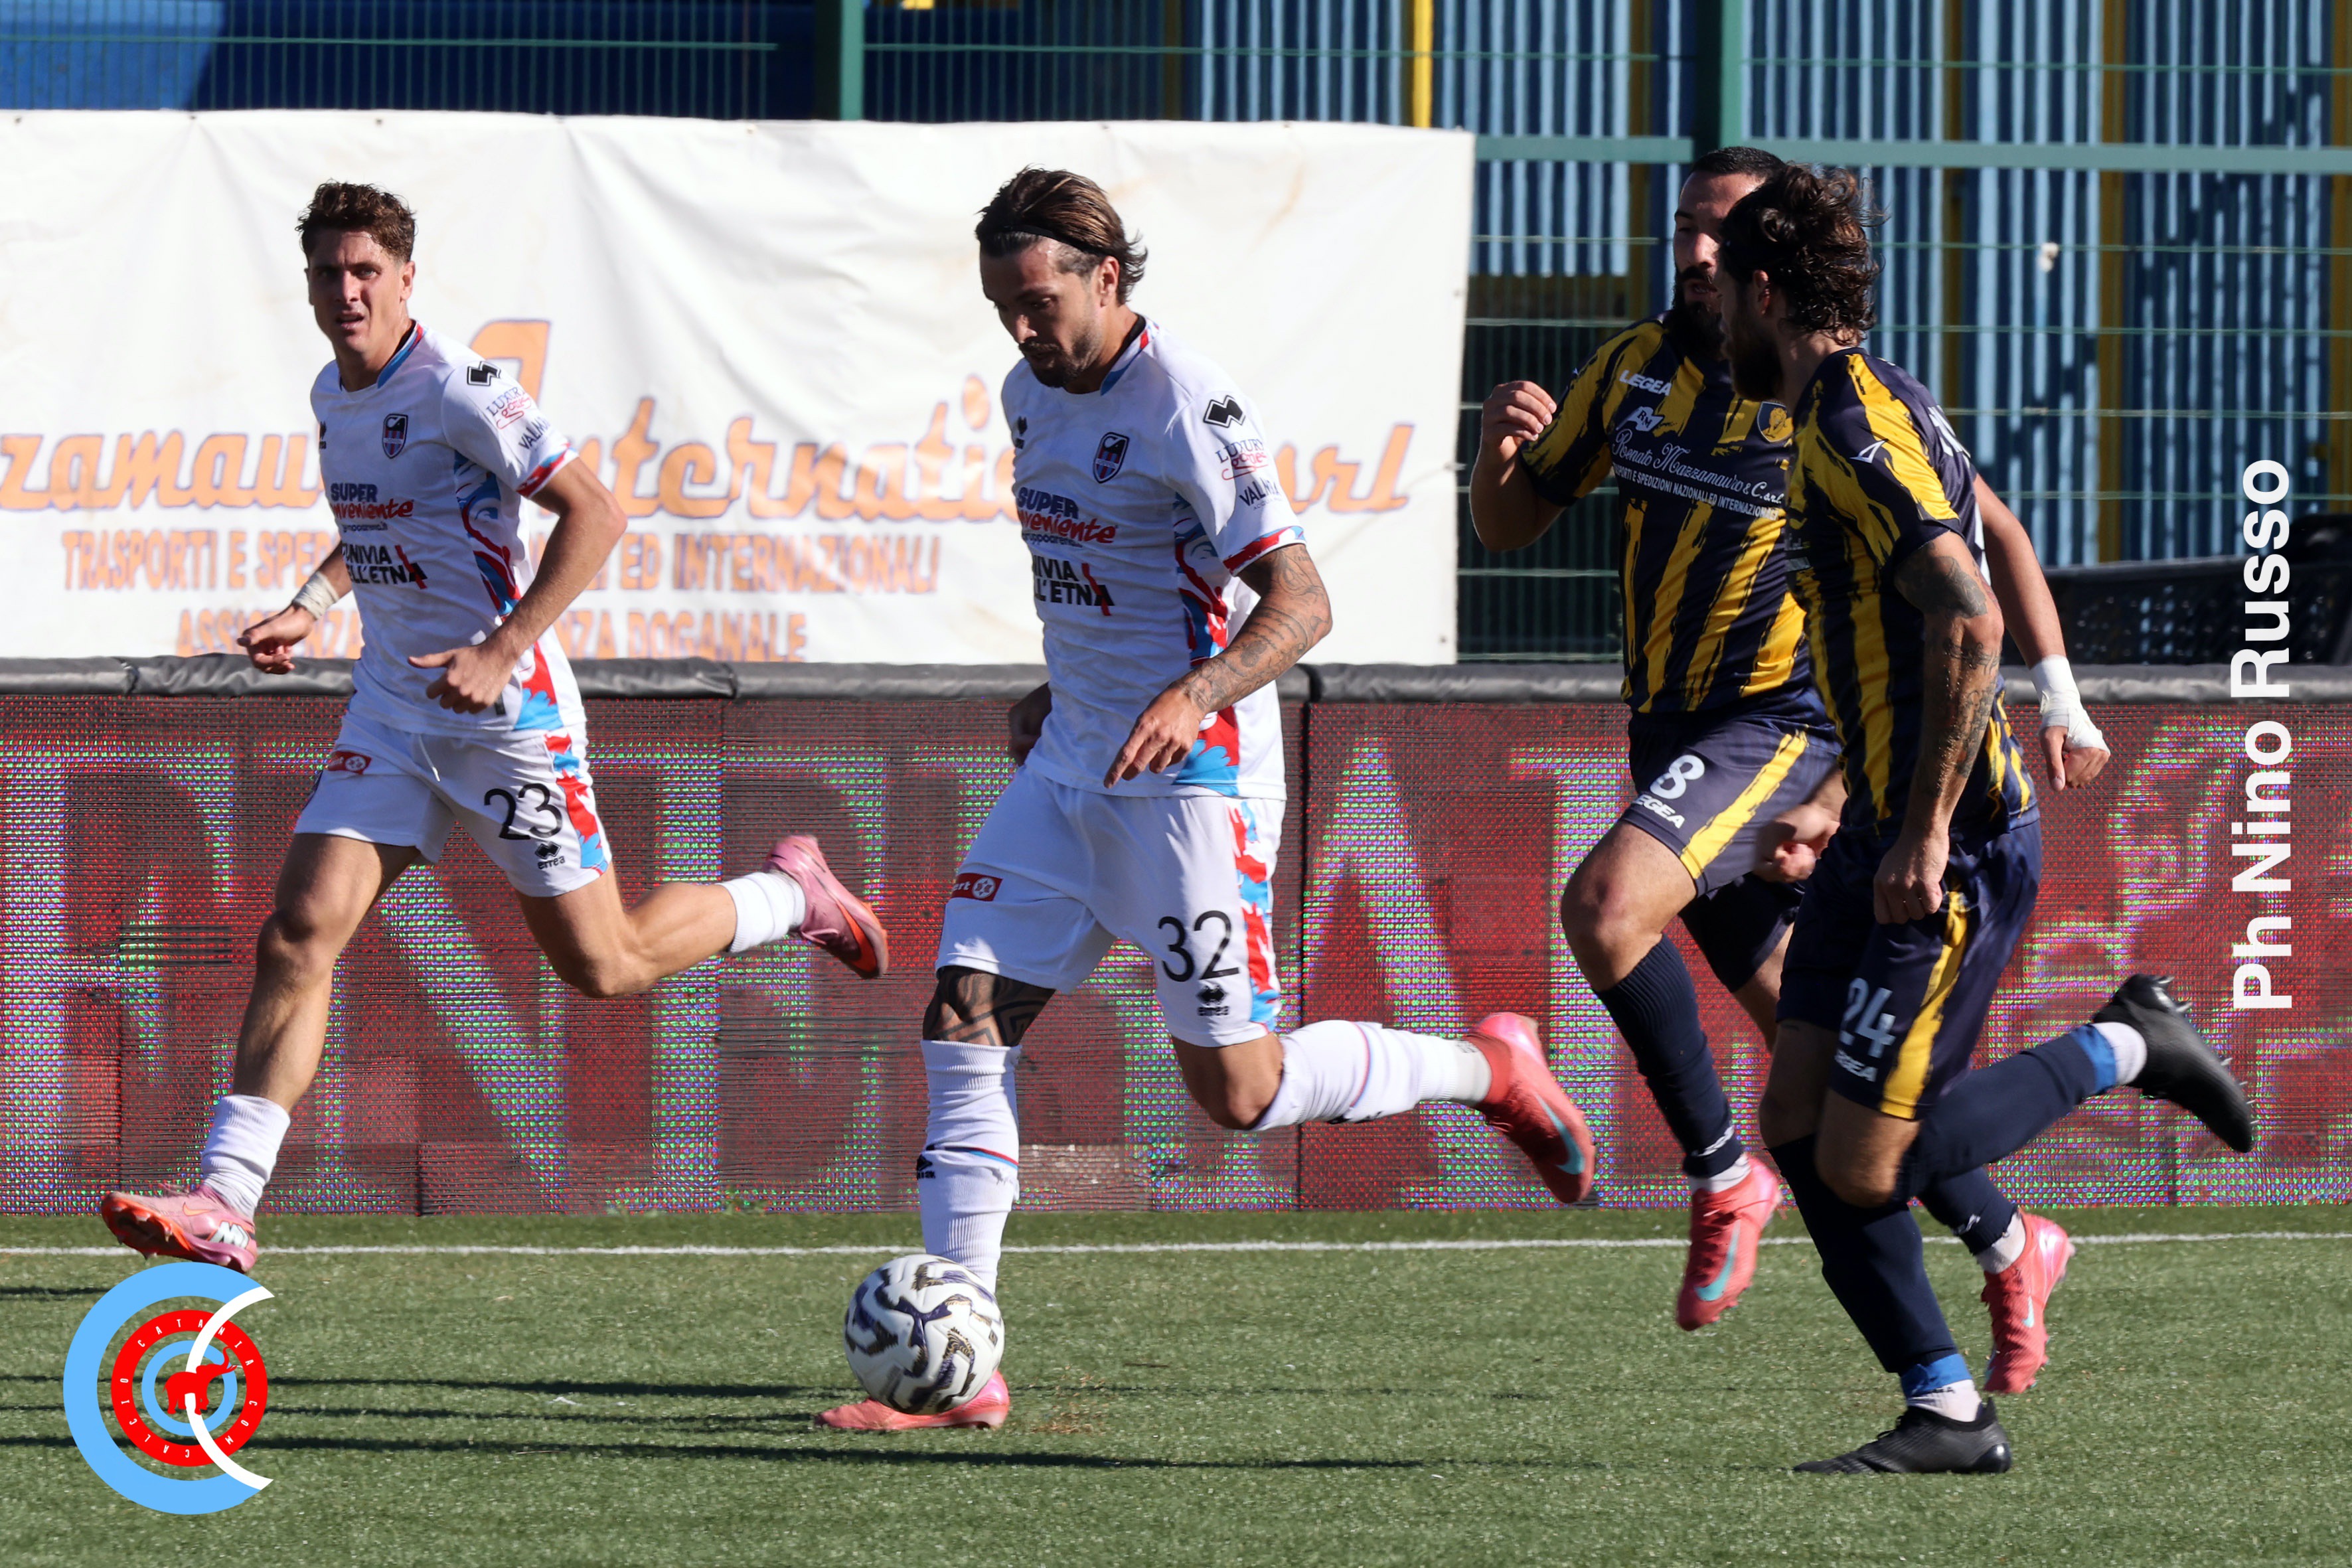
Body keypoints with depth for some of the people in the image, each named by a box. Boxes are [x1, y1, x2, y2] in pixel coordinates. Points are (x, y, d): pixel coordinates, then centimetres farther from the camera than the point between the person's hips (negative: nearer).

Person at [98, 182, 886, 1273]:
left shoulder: (455, 391, -17)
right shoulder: (333, 395, 8)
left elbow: (592, 513, -21)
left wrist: (501, 650, -26)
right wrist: (311, 604, 11)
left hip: (506, 712, -7)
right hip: (392, 706, 7)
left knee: (602, 967, 3)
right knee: (298, 934, -9)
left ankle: (788, 898, 30)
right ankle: (225, 1203, -13)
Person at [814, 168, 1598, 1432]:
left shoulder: (1188, 407, -18)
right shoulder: (1033, 392, 8)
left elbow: (1300, 603, -22)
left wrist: (1194, 695, -37)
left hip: (1191, 774, -8)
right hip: (1072, 763, 8)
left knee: (1239, 1091, -6)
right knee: (962, 1019, -5)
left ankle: (1486, 1069, 20)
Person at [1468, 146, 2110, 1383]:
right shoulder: (1635, 367, 6)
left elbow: (1991, 537, 0)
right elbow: (1509, 524, 12)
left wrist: (2060, 700, -3)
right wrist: (1504, 449, -11)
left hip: (1787, 724, -6)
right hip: (1672, 728, 6)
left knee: (1604, 904, -29)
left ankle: (1723, 1177, -14)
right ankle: (2008, 1247, 26)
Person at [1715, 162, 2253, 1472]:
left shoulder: (1858, 426, -17)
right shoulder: (1856, 410, 15)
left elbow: (1970, 622, -28)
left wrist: (1927, 830, -25)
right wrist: (1866, 815, 27)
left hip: (1953, 848, -10)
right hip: (1889, 834, 10)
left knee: (1864, 1165, -8)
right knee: (1798, 1124, 4)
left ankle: (2121, 1048, 7)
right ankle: (1948, 1410, 7)